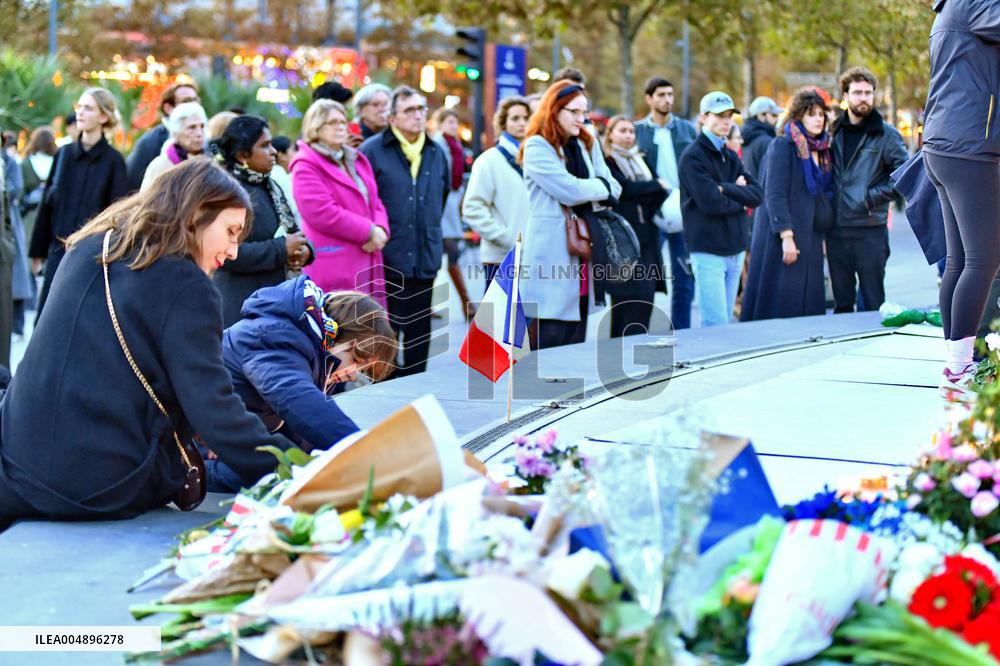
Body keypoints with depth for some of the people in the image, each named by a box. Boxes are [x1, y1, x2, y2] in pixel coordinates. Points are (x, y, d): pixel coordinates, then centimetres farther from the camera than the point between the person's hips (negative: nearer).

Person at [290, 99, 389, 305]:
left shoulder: (357, 161, 21)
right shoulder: (306, 165, -6)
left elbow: (374, 203, 20)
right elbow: (321, 212, -17)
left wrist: (380, 230, -4)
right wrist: (368, 232, -13)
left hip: (367, 264, 8)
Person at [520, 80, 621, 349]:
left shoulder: (588, 144, 18)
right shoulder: (537, 147, -6)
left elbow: (613, 188, 11)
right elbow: (570, 191, -16)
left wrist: (586, 190, -7)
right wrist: (599, 186, 2)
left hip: (582, 253, 7)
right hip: (551, 254, -7)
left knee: (576, 341, 9)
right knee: (549, 342, -7)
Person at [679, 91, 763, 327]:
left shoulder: (731, 157, 16)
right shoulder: (693, 157, -7)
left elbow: (757, 195, 4)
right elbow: (710, 202, -17)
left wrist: (726, 188, -11)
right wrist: (740, 200, -2)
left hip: (735, 248, 7)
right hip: (708, 250, -7)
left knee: (726, 323, 10)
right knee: (716, 325, -12)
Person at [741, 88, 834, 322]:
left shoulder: (822, 150, 14)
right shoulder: (782, 146, -8)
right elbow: (774, 195, -14)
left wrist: (822, 237, 14)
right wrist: (786, 236, -20)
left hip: (810, 239, 7)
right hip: (784, 239, -7)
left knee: (808, 305, 4)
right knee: (781, 305, -7)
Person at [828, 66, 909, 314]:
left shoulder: (886, 134, -1)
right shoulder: (835, 133, 12)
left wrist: (871, 197, -12)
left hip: (870, 230, -4)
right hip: (836, 231, 5)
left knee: (872, 304, 0)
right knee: (842, 304, 11)